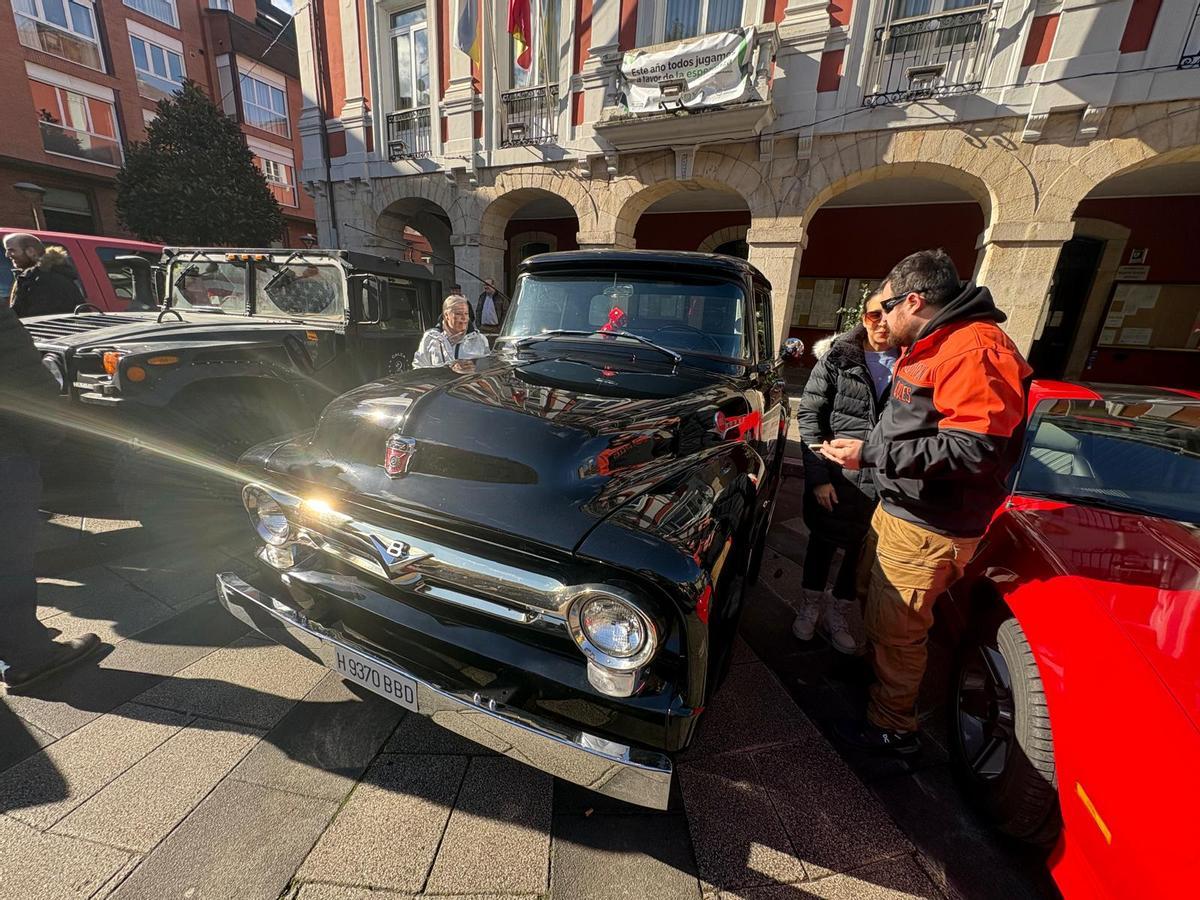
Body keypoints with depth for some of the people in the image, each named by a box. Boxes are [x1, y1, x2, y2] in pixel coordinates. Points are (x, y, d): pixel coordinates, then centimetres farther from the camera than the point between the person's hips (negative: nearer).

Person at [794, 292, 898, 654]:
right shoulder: (837, 358, -5)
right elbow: (809, 414, -7)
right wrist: (819, 474, -12)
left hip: (883, 483, 2)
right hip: (833, 474, -1)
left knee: (863, 548, 14)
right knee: (822, 541, 14)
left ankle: (837, 613, 37)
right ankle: (810, 606, 37)